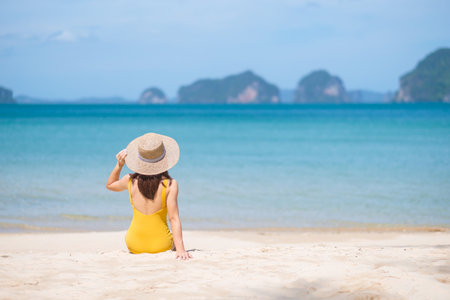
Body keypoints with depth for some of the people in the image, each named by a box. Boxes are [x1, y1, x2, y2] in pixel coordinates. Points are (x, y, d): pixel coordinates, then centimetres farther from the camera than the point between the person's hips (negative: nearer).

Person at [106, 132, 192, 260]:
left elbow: (110, 185, 13)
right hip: (162, 246, -2)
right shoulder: (170, 184, -17)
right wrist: (180, 249, -22)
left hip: (134, 246, 2)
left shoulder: (130, 181, -9)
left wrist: (119, 165, 0)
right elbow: (174, 218, -21)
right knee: (175, 241, 35)